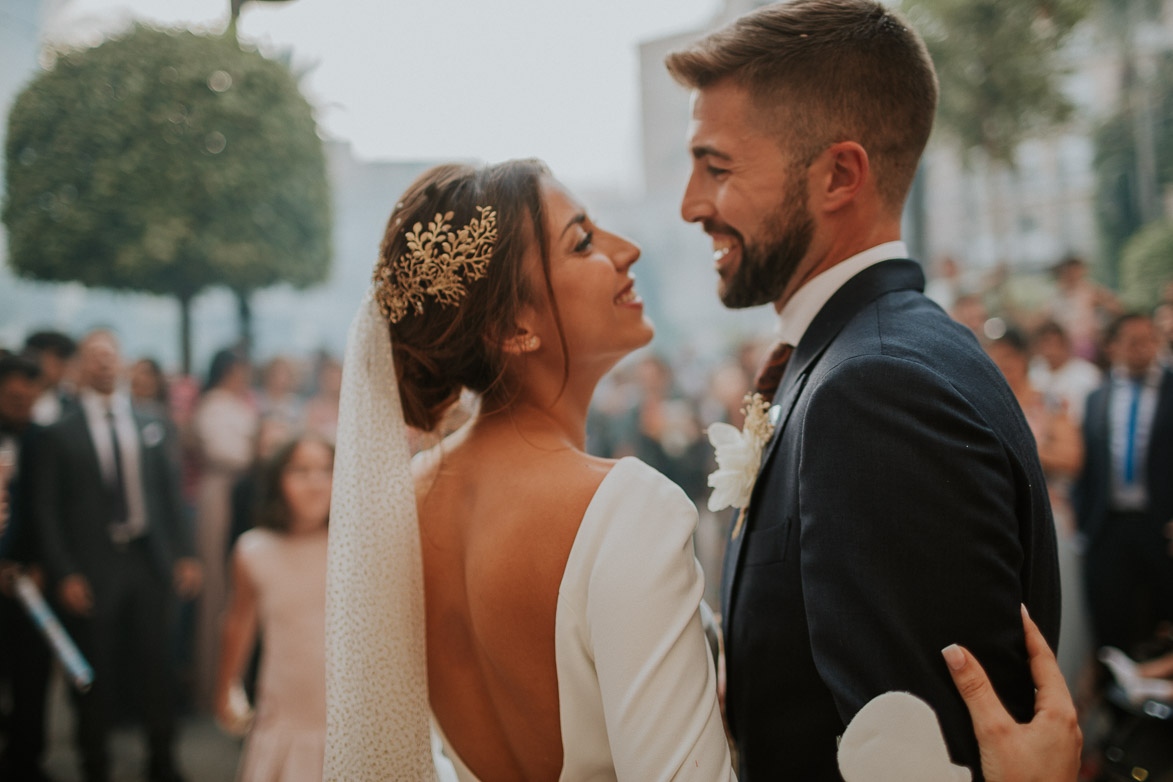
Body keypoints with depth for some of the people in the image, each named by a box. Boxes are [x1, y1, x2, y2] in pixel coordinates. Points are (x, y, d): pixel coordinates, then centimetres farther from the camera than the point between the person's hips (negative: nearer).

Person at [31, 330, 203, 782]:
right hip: (93, 569, -3)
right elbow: (46, 511, -2)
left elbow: (169, 495, 11)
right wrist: (65, 574, -9)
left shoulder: (149, 427, 9)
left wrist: (184, 554, 3)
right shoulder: (61, 434, -1)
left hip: (150, 561, 3)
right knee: (94, 672, 6)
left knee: (158, 664, 6)